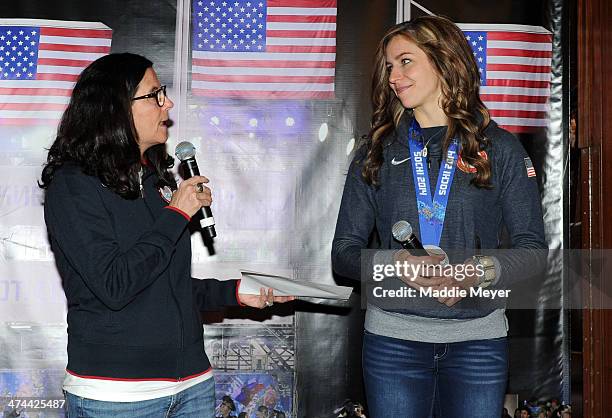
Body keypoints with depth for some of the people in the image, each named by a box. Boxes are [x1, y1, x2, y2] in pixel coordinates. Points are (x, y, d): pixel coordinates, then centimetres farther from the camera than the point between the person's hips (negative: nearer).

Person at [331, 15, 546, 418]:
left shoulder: (500, 147, 2)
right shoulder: (376, 152, 6)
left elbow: (532, 247, 1)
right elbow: (344, 251, 3)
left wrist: (480, 271, -19)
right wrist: (392, 262, -18)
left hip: (478, 337, 0)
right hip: (393, 337, 1)